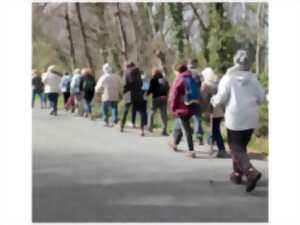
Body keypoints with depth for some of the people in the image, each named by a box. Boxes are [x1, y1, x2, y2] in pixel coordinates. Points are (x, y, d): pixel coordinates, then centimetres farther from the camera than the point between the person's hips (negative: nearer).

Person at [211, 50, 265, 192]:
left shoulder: (228, 78, -9)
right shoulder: (252, 78, 2)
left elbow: (221, 98, -10)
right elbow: (261, 97, 2)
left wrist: (213, 100, 12)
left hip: (235, 118, -4)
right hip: (251, 118, 4)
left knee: (236, 147, 1)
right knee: (241, 146, 19)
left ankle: (251, 171, -20)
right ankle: (237, 174, 24)